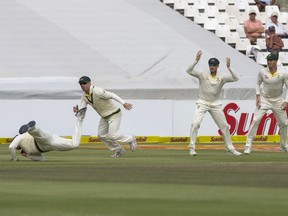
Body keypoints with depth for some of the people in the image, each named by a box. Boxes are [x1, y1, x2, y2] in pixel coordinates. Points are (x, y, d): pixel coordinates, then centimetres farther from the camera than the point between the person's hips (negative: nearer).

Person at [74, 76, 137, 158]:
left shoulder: (97, 91, -29)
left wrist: (124, 103, -45)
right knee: (101, 135, 11)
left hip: (114, 114, -9)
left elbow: (112, 95, -35)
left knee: (112, 136, -12)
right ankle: (119, 150, 26)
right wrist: (77, 111, -33)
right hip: (105, 117, 9)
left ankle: (130, 139, 14)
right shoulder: (84, 96, -3)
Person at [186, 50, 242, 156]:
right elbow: (189, 71, -18)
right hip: (202, 103, -2)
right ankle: (192, 147, -15)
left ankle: (230, 148, 18)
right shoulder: (203, 75, -5)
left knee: (224, 126, 5)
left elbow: (235, 78, -15)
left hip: (215, 104, 2)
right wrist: (196, 60, -29)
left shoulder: (222, 77, -2)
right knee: (195, 123, -21)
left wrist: (228, 68, -27)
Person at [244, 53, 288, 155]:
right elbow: (258, 84, 5)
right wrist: (258, 96, -7)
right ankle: (248, 145, -14)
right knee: (255, 120, -16)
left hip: (277, 101, 1)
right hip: (264, 99, -1)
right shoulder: (262, 72, -11)